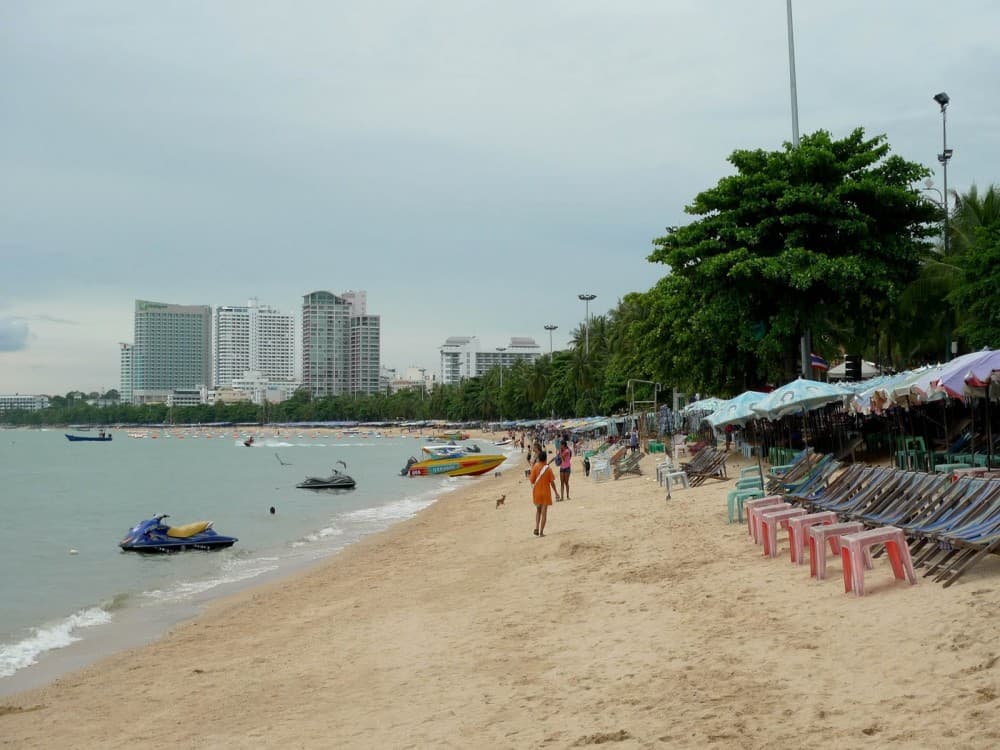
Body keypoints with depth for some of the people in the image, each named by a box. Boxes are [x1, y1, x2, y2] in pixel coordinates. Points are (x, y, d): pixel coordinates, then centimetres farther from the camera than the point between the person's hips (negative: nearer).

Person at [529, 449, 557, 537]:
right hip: (546, 492, -2)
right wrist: (555, 492, 4)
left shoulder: (535, 466, -6)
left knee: (538, 510, 19)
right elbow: (552, 482, -7)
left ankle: (537, 527, 1)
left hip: (536, 491, 2)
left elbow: (532, 480, -7)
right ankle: (541, 532, 1)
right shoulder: (548, 468, -8)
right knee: (544, 512, 5)